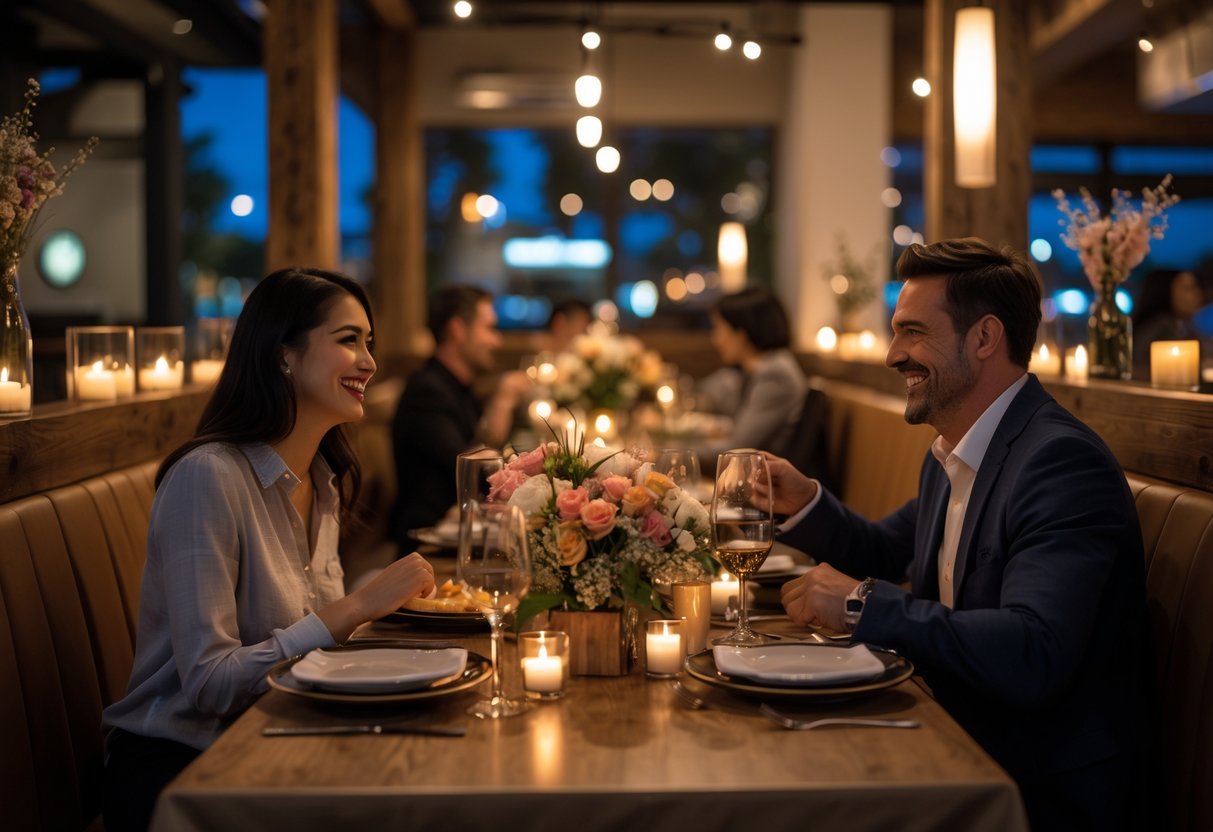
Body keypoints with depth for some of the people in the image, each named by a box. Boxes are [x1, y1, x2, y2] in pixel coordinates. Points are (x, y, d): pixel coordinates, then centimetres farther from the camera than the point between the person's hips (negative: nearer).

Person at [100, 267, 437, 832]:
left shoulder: (325, 481, 7)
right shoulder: (207, 476, -18)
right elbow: (207, 683, -22)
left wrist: (392, 602, -8)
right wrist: (357, 608, -24)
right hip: (172, 764, -7)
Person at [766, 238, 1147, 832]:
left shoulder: (1064, 463, -22)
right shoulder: (953, 456, 8)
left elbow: (1031, 657, -33)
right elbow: (884, 552, 23)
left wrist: (863, 603, -26)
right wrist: (804, 504, 4)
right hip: (959, 752, 8)